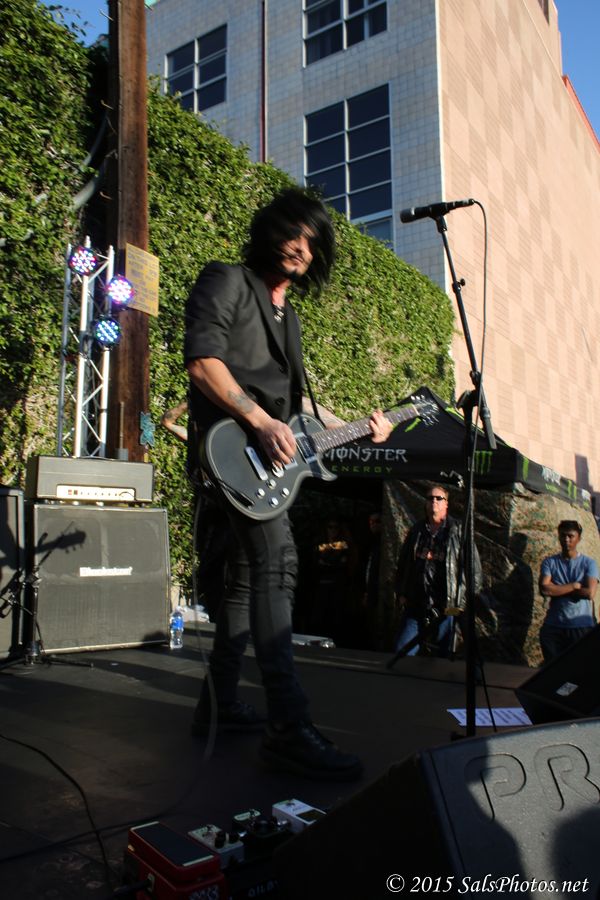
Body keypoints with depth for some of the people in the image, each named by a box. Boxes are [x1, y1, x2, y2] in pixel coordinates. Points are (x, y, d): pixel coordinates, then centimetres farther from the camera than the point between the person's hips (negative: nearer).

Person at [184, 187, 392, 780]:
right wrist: (261, 421, -20)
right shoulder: (228, 282, 1)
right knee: (277, 561, -21)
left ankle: (219, 704, 23)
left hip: (269, 459, 10)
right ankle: (288, 728, -19)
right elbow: (202, 361, -13)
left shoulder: (288, 317, 27)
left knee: (249, 576, 11)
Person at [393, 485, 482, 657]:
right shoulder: (417, 531, 11)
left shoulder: (458, 532, -1)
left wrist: (465, 599, -6)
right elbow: (403, 563, 17)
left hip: (445, 607, -3)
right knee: (401, 652, 3)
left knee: (444, 656, 8)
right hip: (415, 605, 3)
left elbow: (473, 566, -2)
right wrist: (401, 594, 11)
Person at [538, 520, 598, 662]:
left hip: (582, 627, -1)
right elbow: (544, 589, -10)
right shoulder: (549, 562, 6)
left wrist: (558, 589, -6)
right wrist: (574, 585, -8)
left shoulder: (589, 563, 3)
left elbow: (590, 593, -11)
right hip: (553, 628, 1)